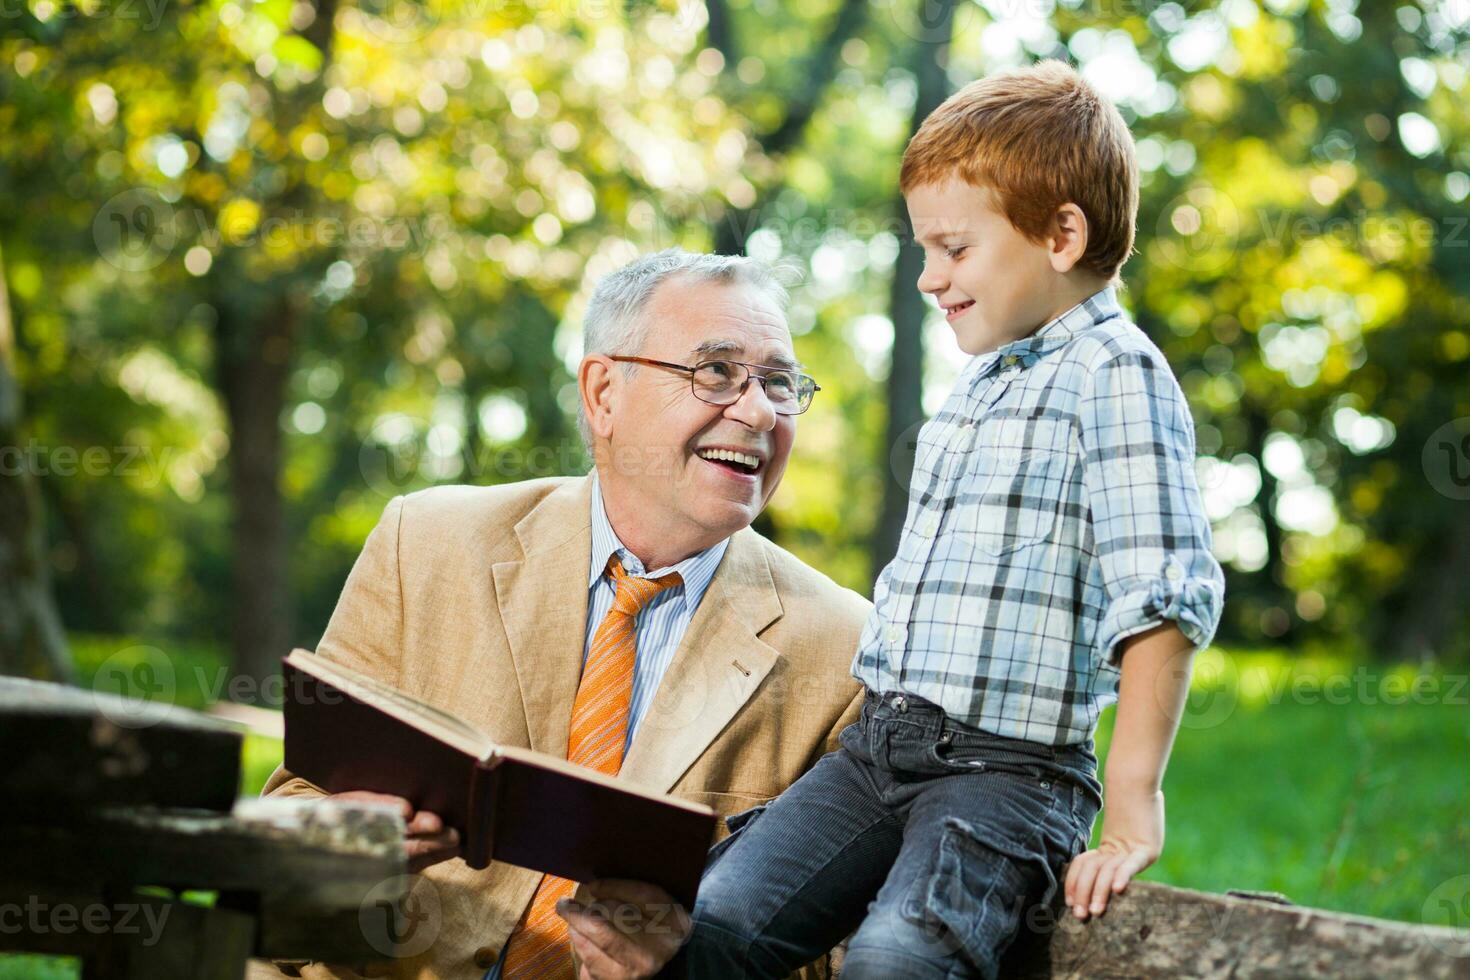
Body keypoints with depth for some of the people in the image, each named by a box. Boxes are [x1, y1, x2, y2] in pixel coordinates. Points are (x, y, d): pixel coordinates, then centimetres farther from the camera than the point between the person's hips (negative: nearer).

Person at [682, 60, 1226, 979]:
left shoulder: (1114, 376, -8)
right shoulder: (981, 383, 21)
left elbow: (1165, 599, -17)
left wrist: (1132, 810, -21)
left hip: (1012, 772, -8)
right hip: (877, 748, 8)